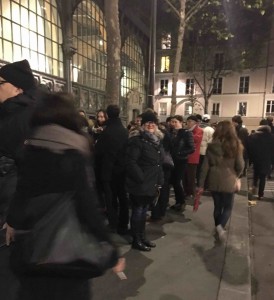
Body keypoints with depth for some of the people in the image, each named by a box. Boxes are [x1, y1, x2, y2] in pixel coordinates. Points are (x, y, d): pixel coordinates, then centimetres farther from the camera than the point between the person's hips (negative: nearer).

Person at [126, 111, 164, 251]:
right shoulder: (137, 139, -15)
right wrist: (141, 179, -21)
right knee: (138, 211, 5)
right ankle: (136, 240, 21)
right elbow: (131, 162, -22)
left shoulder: (156, 139, 12)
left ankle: (142, 237, 34)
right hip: (140, 184, -8)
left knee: (144, 211, 19)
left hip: (151, 184, 8)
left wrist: (159, 181, 12)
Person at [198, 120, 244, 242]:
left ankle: (218, 228, 29)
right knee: (228, 207, 13)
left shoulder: (212, 146, -4)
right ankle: (220, 226, -10)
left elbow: (205, 166, -3)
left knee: (217, 206, 19)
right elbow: (240, 166, -6)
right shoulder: (236, 145, -9)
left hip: (214, 181, 2)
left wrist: (201, 184, 4)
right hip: (228, 181, -2)